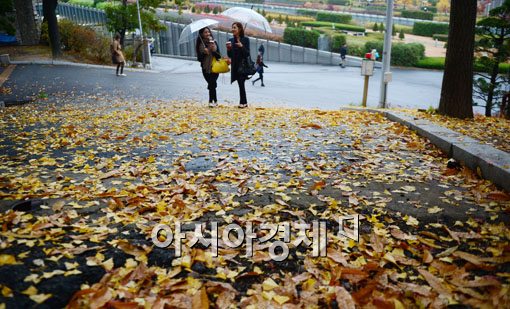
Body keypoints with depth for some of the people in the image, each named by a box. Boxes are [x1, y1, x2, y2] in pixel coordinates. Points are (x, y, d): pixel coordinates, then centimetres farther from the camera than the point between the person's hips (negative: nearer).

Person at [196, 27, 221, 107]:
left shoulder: (214, 42, 4)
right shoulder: (200, 45, 2)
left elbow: (219, 56, 1)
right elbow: (199, 58, -1)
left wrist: (214, 50, -15)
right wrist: (204, 53, -17)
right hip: (206, 68, 0)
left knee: (212, 84, -11)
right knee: (212, 84, 2)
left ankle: (211, 101, -2)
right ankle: (215, 101, 14)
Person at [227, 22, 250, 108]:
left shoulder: (245, 40, -4)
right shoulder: (231, 40, 9)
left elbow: (247, 54, -8)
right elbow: (230, 56, 9)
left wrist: (242, 46, -23)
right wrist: (228, 49, -10)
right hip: (235, 66, 4)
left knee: (241, 83, -9)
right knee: (240, 84, 7)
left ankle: (243, 102, -2)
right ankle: (244, 103, 14)